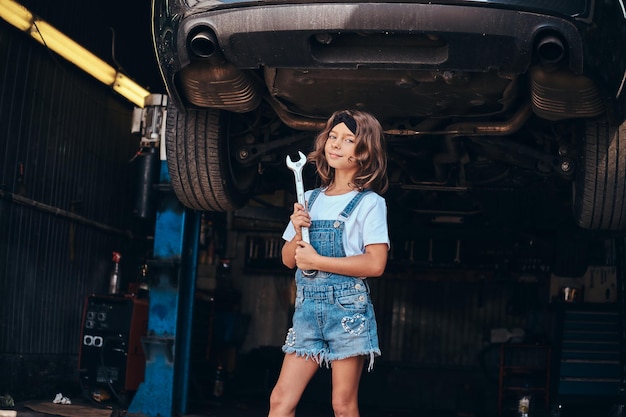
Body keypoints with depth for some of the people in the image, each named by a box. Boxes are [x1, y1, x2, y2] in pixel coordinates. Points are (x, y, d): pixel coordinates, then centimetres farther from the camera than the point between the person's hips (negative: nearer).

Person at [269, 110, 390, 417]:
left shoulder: (370, 203, -3)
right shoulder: (309, 200, 12)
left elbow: (375, 264, -13)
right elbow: (289, 259, 14)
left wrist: (316, 261, -14)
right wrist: (298, 233, -7)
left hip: (347, 307, -5)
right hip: (307, 307, 5)